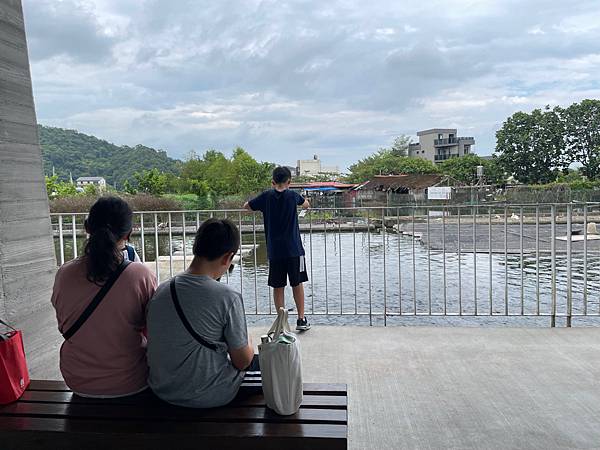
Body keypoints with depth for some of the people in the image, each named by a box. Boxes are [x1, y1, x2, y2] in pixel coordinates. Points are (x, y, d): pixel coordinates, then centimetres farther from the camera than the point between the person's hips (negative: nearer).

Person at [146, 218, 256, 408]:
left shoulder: (161, 291, -5)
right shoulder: (228, 298, -21)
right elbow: (242, 362, -13)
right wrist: (248, 344, 10)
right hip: (210, 397, -6)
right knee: (259, 360, 21)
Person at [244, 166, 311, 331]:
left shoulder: (266, 196, -2)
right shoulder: (293, 196, -2)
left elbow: (246, 206, 10)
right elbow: (306, 204, 17)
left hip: (274, 251, 1)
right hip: (294, 249, 0)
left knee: (278, 287, 8)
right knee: (297, 284, 11)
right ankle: (301, 319, 14)